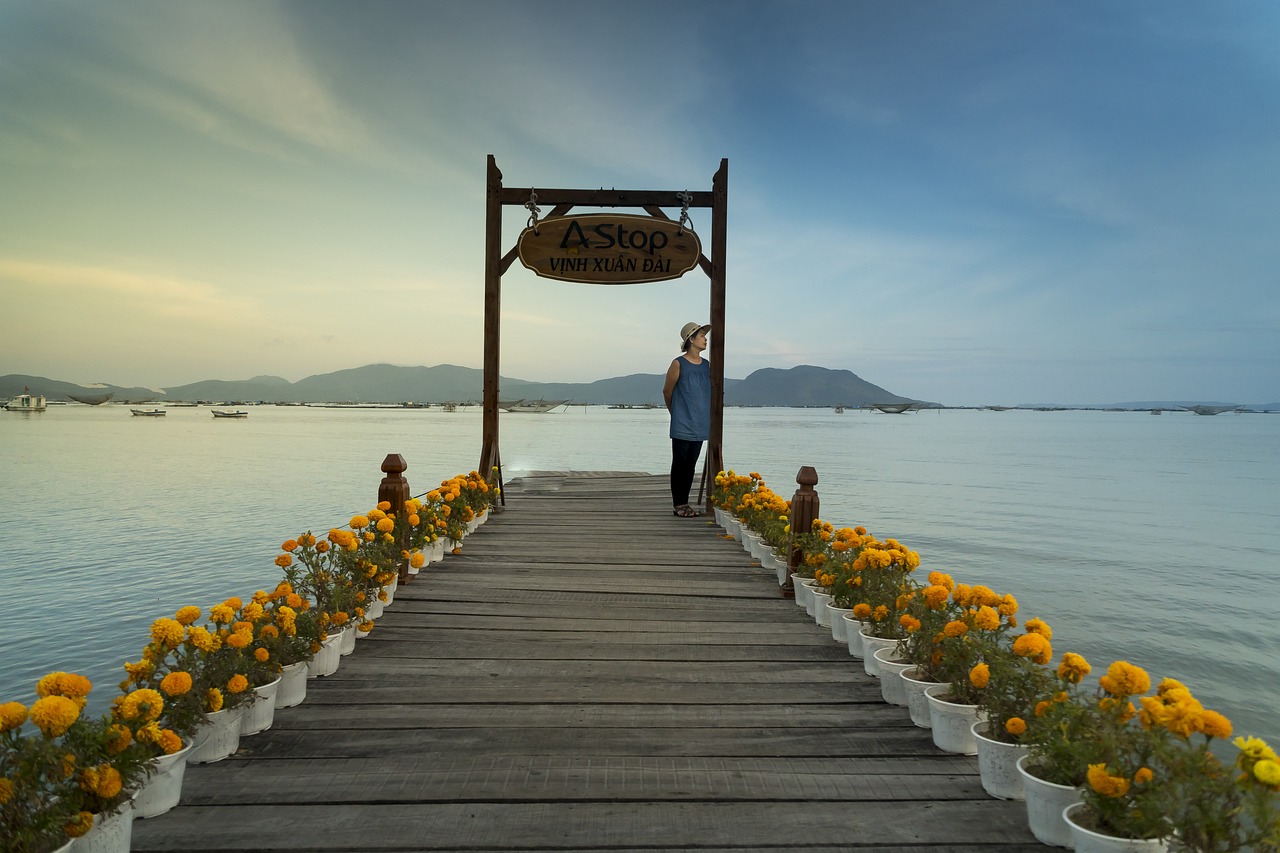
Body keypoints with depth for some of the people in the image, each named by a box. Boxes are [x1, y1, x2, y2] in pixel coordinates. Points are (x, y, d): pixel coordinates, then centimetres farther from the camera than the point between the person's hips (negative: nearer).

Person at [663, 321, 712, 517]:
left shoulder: (707, 365, 10)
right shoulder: (678, 364, -6)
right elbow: (667, 392, 2)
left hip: (700, 426, 5)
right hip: (682, 426, -5)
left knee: (691, 465, 10)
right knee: (679, 464, 0)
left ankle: (685, 503, 17)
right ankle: (678, 504, 6)